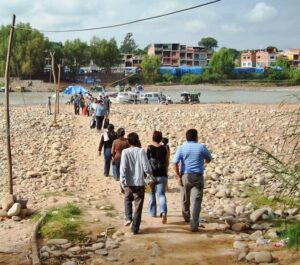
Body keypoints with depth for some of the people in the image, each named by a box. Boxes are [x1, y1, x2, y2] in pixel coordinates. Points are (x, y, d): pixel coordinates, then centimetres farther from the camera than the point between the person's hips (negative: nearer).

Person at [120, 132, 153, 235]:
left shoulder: (125, 152, -5)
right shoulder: (141, 151, -9)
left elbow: (123, 168, -11)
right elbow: (147, 168, -11)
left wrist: (122, 181, -4)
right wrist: (150, 173, 10)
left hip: (129, 183, 1)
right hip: (140, 183, -1)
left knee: (127, 200, 27)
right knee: (138, 206, 9)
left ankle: (128, 218, 8)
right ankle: (135, 228, 11)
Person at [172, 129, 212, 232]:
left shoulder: (181, 148, -2)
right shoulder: (201, 147, -1)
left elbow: (175, 163, -11)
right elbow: (208, 160, 14)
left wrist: (178, 176, -6)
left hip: (185, 176, 2)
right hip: (198, 177, -2)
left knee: (185, 199, 20)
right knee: (196, 201, -2)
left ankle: (186, 217, 43)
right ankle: (194, 225, -10)